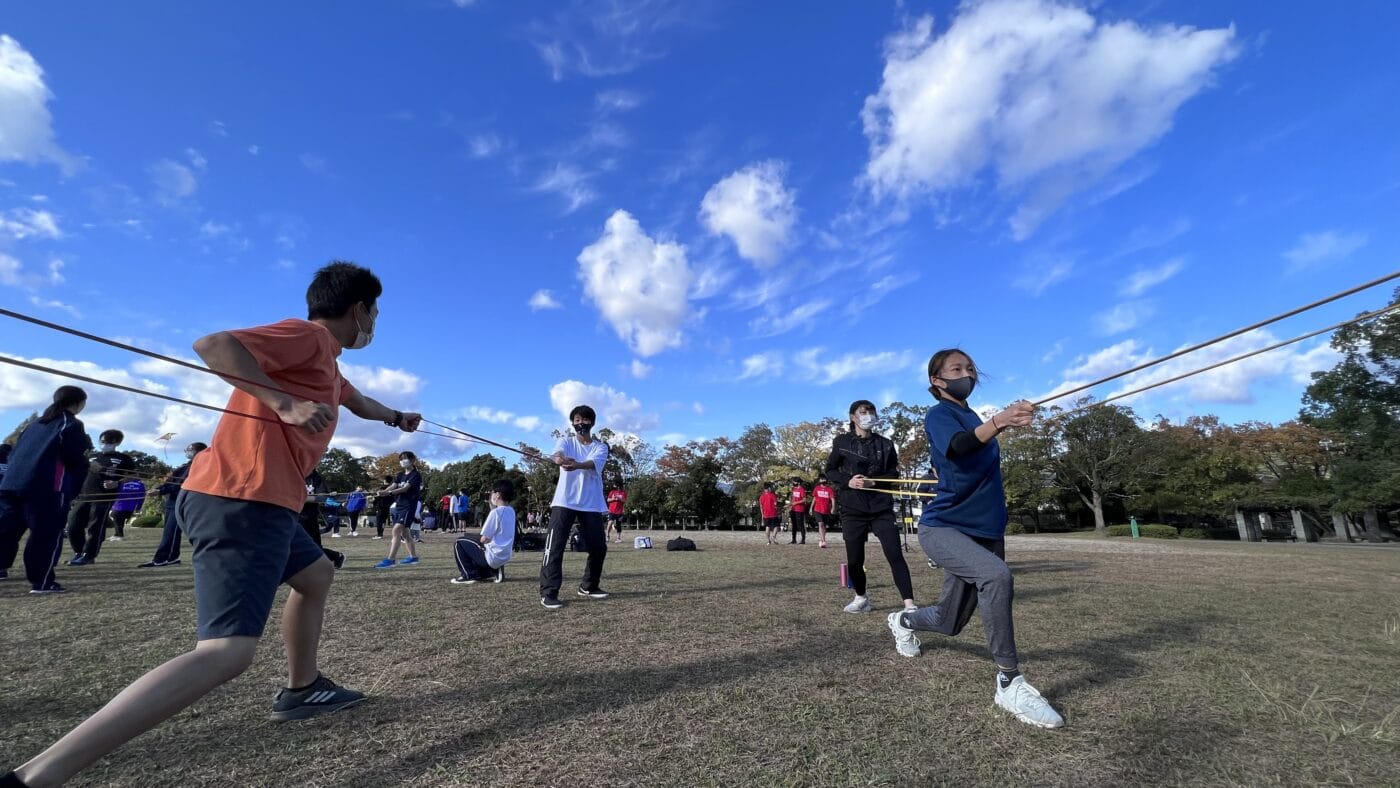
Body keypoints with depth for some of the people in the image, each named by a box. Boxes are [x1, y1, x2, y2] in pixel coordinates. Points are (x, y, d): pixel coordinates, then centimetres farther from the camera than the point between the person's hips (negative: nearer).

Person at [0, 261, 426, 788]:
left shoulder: (326, 360, 23)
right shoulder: (309, 334, -7)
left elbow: (356, 401, 42)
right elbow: (212, 345, -20)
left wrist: (396, 418, 56)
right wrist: (286, 404, -27)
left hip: (256, 499, 11)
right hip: (242, 499, -11)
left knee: (316, 574, 26)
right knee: (228, 652, -19)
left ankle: (301, 689, 37)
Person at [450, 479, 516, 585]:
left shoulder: (496, 512, -18)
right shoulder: (511, 511, 5)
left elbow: (484, 539, -16)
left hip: (494, 557, -8)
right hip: (505, 557, 8)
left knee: (460, 543, 8)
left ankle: (469, 575, 8)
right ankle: (494, 571, 18)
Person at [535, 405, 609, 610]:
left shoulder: (600, 447, 5)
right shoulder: (566, 442, 5)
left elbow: (592, 464, -18)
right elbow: (557, 455, -20)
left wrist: (575, 465, -41)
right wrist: (562, 459, -47)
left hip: (591, 504, 2)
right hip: (564, 502, -2)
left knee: (599, 547, 6)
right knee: (555, 546, -10)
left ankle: (588, 586, 25)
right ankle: (548, 593, -3)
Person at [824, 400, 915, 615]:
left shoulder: (885, 444, 4)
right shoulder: (841, 441, 1)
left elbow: (894, 474, 6)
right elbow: (830, 470, 7)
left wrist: (873, 481, -13)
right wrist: (847, 481, -12)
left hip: (881, 507, 0)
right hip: (852, 508, 0)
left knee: (895, 554, -10)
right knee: (854, 560, 5)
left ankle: (909, 604, -4)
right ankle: (861, 598, 30)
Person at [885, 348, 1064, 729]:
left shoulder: (973, 418, 13)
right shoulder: (939, 414, -10)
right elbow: (956, 447, -35)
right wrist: (998, 422, -49)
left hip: (984, 530, 7)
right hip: (942, 527, -7)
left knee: (949, 622, 12)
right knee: (996, 575, -34)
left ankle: (903, 621, 44)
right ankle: (1009, 683, -18)